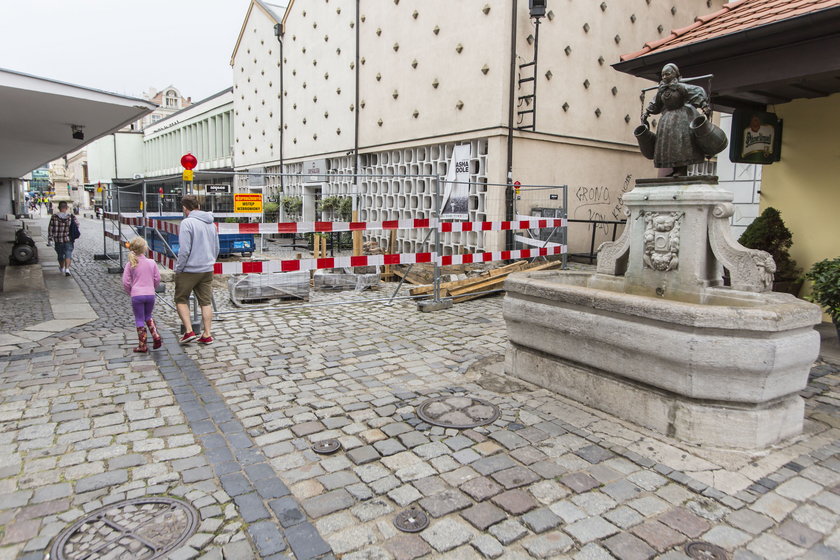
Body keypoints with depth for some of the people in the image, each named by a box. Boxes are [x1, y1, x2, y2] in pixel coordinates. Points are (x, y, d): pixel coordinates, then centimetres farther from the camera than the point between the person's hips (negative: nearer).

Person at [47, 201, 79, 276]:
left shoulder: (54, 217, -6)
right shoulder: (71, 217, -7)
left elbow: (50, 229, -4)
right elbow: (77, 225, 3)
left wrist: (49, 239, 3)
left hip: (58, 240, 1)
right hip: (69, 239, -1)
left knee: (60, 255, 19)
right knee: (68, 254, -1)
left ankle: (62, 268, 37)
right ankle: (67, 269, -18)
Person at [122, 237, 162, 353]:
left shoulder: (130, 264, -4)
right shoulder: (151, 263, -1)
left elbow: (126, 283, -3)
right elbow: (157, 279, 4)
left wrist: (130, 292, 14)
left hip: (136, 295, -2)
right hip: (150, 294, 2)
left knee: (139, 319, 6)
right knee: (148, 316, 23)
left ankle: (142, 345, 9)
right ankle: (156, 336, 8)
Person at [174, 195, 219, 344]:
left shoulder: (187, 223, -14)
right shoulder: (211, 223, 9)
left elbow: (184, 250, -18)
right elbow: (216, 249, 16)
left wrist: (178, 269, -8)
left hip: (189, 269, -6)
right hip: (207, 270, 6)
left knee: (181, 300, 10)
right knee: (206, 302, 10)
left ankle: (189, 331, 3)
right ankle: (207, 335, 11)